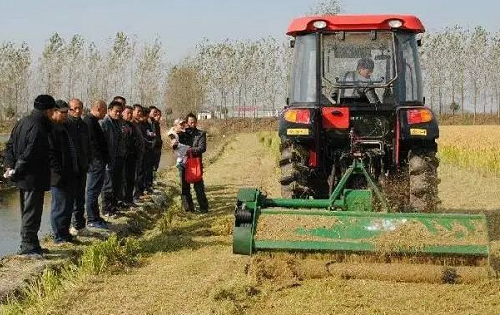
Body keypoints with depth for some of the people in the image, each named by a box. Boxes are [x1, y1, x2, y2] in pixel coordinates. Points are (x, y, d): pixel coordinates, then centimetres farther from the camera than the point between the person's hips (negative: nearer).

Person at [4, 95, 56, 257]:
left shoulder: (22, 123, 10)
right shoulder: (38, 129, -22)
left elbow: (10, 146, 13)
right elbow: (29, 154, -24)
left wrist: (10, 166, 7)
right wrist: (16, 171, -15)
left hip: (23, 177, 10)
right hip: (34, 179, -10)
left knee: (27, 211, 17)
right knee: (32, 212, -2)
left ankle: (30, 244, 27)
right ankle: (28, 247, 3)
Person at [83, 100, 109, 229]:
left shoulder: (91, 121, 17)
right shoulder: (90, 122, -16)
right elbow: (93, 143, -22)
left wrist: (104, 159, 17)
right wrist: (101, 160, -19)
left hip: (96, 162, 11)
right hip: (96, 162, -11)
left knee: (94, 190, 16)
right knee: (93, 191, -5)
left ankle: (95, 217, 24)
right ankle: (92, 220, -1)